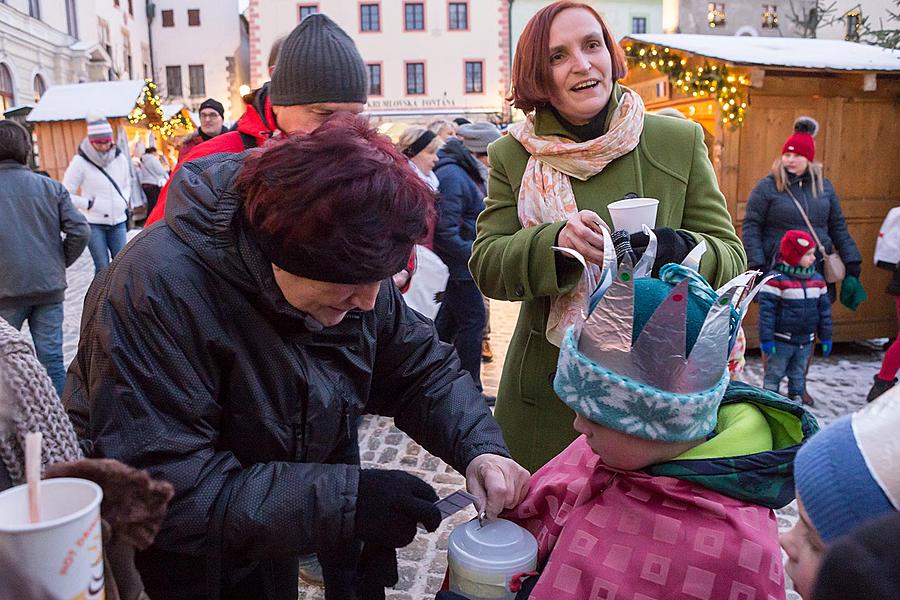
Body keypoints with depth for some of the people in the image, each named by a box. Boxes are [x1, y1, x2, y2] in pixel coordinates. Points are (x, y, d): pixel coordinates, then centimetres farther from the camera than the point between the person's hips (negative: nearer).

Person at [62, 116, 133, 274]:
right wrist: (89, 204, -11)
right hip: (93, 223, -3)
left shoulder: (120, 158, 2)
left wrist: (124, 201, 4)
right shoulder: (80, 161, -8)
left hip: (118, 221, 3)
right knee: (102, 267, -2)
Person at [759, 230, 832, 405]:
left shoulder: (817, 279, 4)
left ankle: (796, 401, 32)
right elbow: (766, 310, -17)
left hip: (806, 341, 6)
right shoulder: (776, 279, -16)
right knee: (774, 374, 6)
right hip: (781, 341, -5)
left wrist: (826, 337, 11)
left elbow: (824, 309, 11)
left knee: (798, 375, 18)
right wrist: (766, 338, -18)